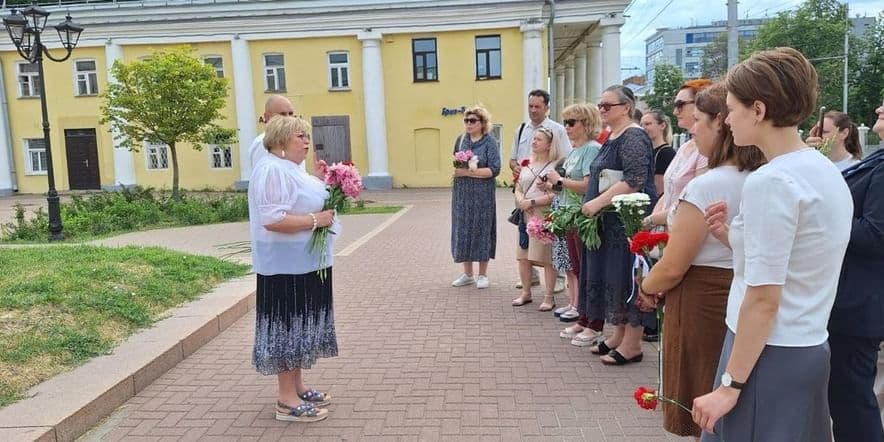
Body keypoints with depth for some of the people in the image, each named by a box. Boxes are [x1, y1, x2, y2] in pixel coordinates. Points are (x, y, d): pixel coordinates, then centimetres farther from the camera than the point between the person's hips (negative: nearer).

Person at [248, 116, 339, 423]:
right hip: (286, 266, -10)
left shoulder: (291, 168, 15)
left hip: (304, 263, 10)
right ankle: (287, 401, 9)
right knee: (287, 327, -2)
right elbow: (272, 219, -27)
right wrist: (315, 220, -21)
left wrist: (324, 190, 9)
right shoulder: (272, 170, -18)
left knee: (299, 326, 16)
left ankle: (298, 387, 29)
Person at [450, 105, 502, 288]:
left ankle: (482, 275, 16)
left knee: (481, 231, 2)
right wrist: (457, 171, -1)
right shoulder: (461, 139, 9)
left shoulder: (490, 142, -5)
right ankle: (467, 274, 21)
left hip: (482, 195, -4)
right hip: (461, 194, 5)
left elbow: (494, 169, -13)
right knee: (463, 231, 7)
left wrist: (469, 172, -18)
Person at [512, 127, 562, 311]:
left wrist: (532, 202, -15)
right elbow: (518, 188, 15)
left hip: (545, 216, -6)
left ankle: (549, 297, 9)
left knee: (547, 258, -2)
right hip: (526, 216, 6)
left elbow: (555, 194, -14)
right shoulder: (527, 163, 14)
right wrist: (521, 201, -6)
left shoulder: (555, 165, -6)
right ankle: (526, 293, 23)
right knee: (523, 256, 9)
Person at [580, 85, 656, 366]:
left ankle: (632, 345, 7)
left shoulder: (633, 137, -13)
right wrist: (594, 205, 14)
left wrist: (598, 202, -23)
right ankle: (619, 337, 24)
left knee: (626, 277, -3)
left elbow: (635, 180, -24)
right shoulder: (612, 137, 16)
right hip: (609, 221, 10)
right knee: (611, 276, 13)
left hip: (628, 221, -10)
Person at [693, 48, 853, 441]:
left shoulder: (770, 181, -21)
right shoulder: (826, 172, 8)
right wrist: (735, 237, 6)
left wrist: (730, 384, -17)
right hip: (809, 349, 9)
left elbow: (763, 298, -22)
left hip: (770, 356, -9)